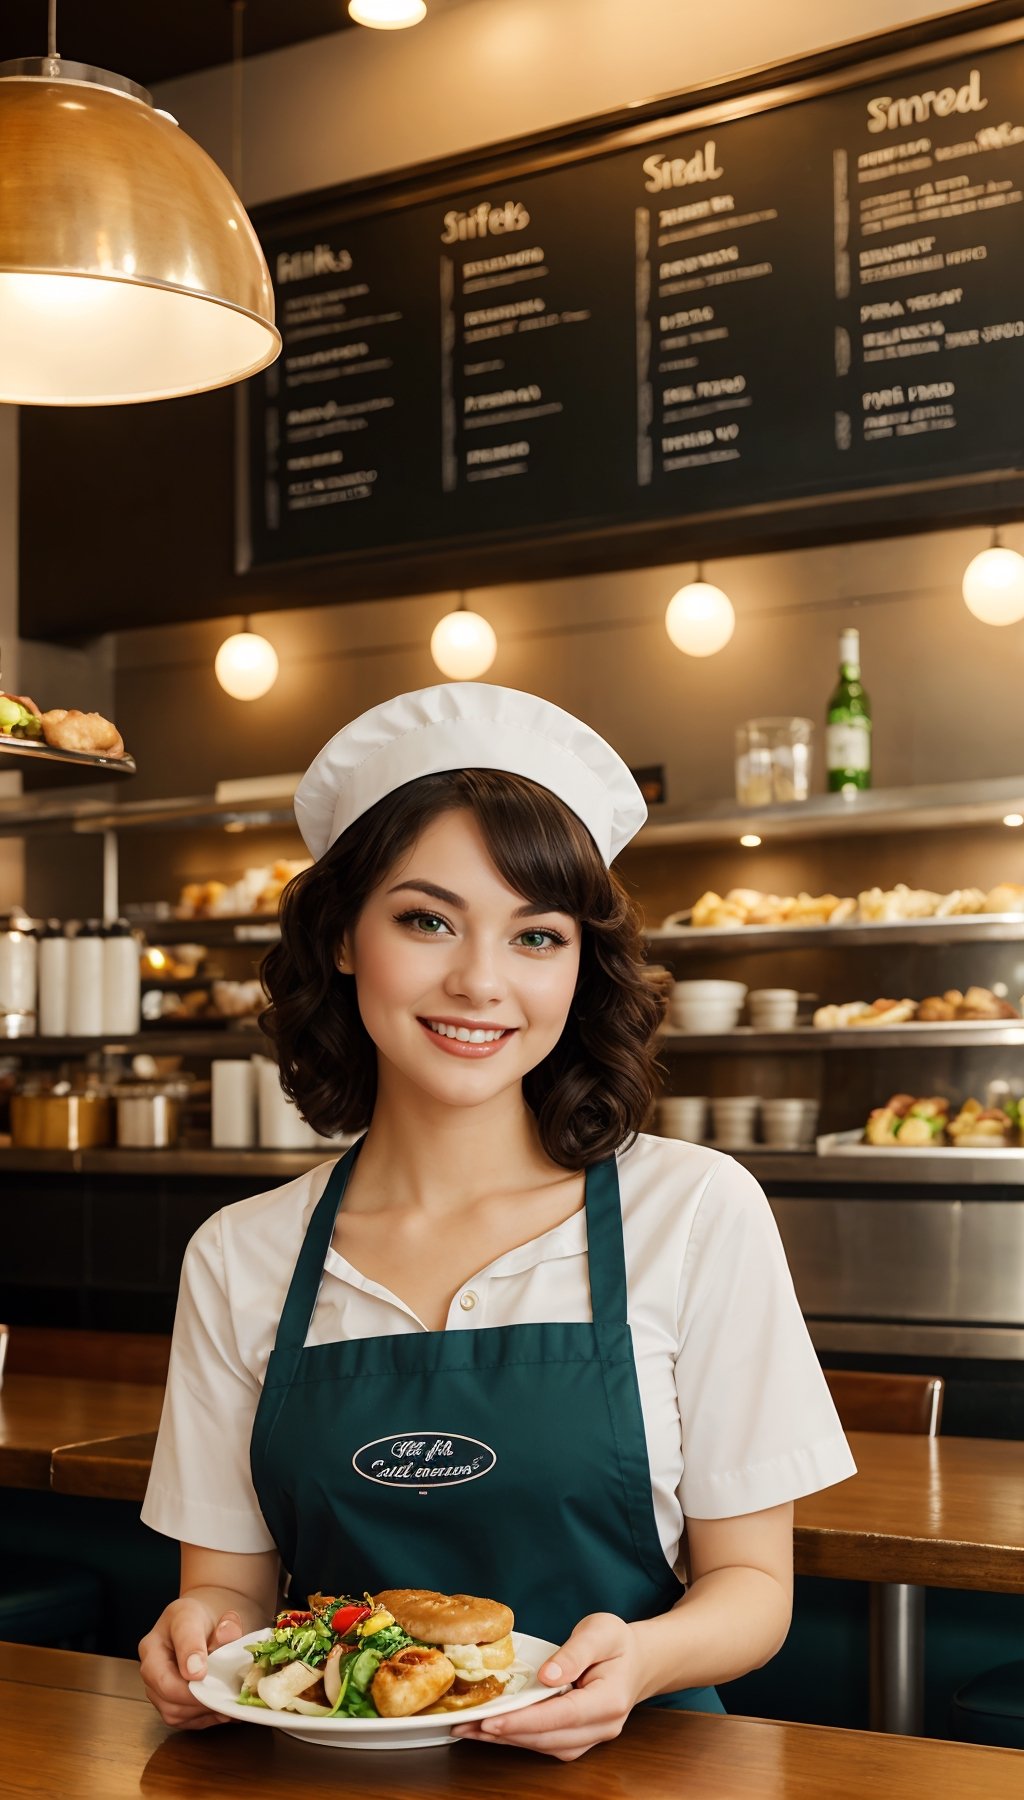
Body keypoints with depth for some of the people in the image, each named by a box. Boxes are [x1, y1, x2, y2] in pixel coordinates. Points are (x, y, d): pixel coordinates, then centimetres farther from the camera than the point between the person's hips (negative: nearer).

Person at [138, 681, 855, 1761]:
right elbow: (229, 1583, 7)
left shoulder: (695, 1214, -4)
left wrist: (640, 1658, -20)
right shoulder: (238, 1259, 2)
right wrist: (203, 1635, -15)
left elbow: (751, 1583, 0)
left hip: (621, 1762, -2)